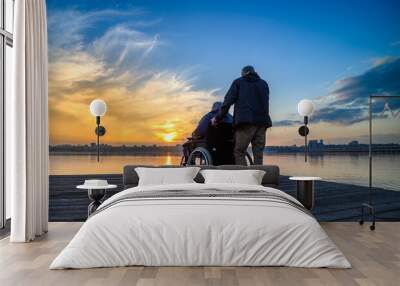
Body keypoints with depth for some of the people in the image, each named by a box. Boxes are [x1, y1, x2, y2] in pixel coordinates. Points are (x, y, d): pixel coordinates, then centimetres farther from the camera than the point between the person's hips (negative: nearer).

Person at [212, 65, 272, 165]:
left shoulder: (238, 82, 13)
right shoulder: (264, 84, 24)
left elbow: (228, 101, 6)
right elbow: (265, 104, 21)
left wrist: (217, 118, 10)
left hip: (246, 120, -4)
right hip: (262, 121, 4)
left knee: (239, 152, -2)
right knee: (258, 153, 6)